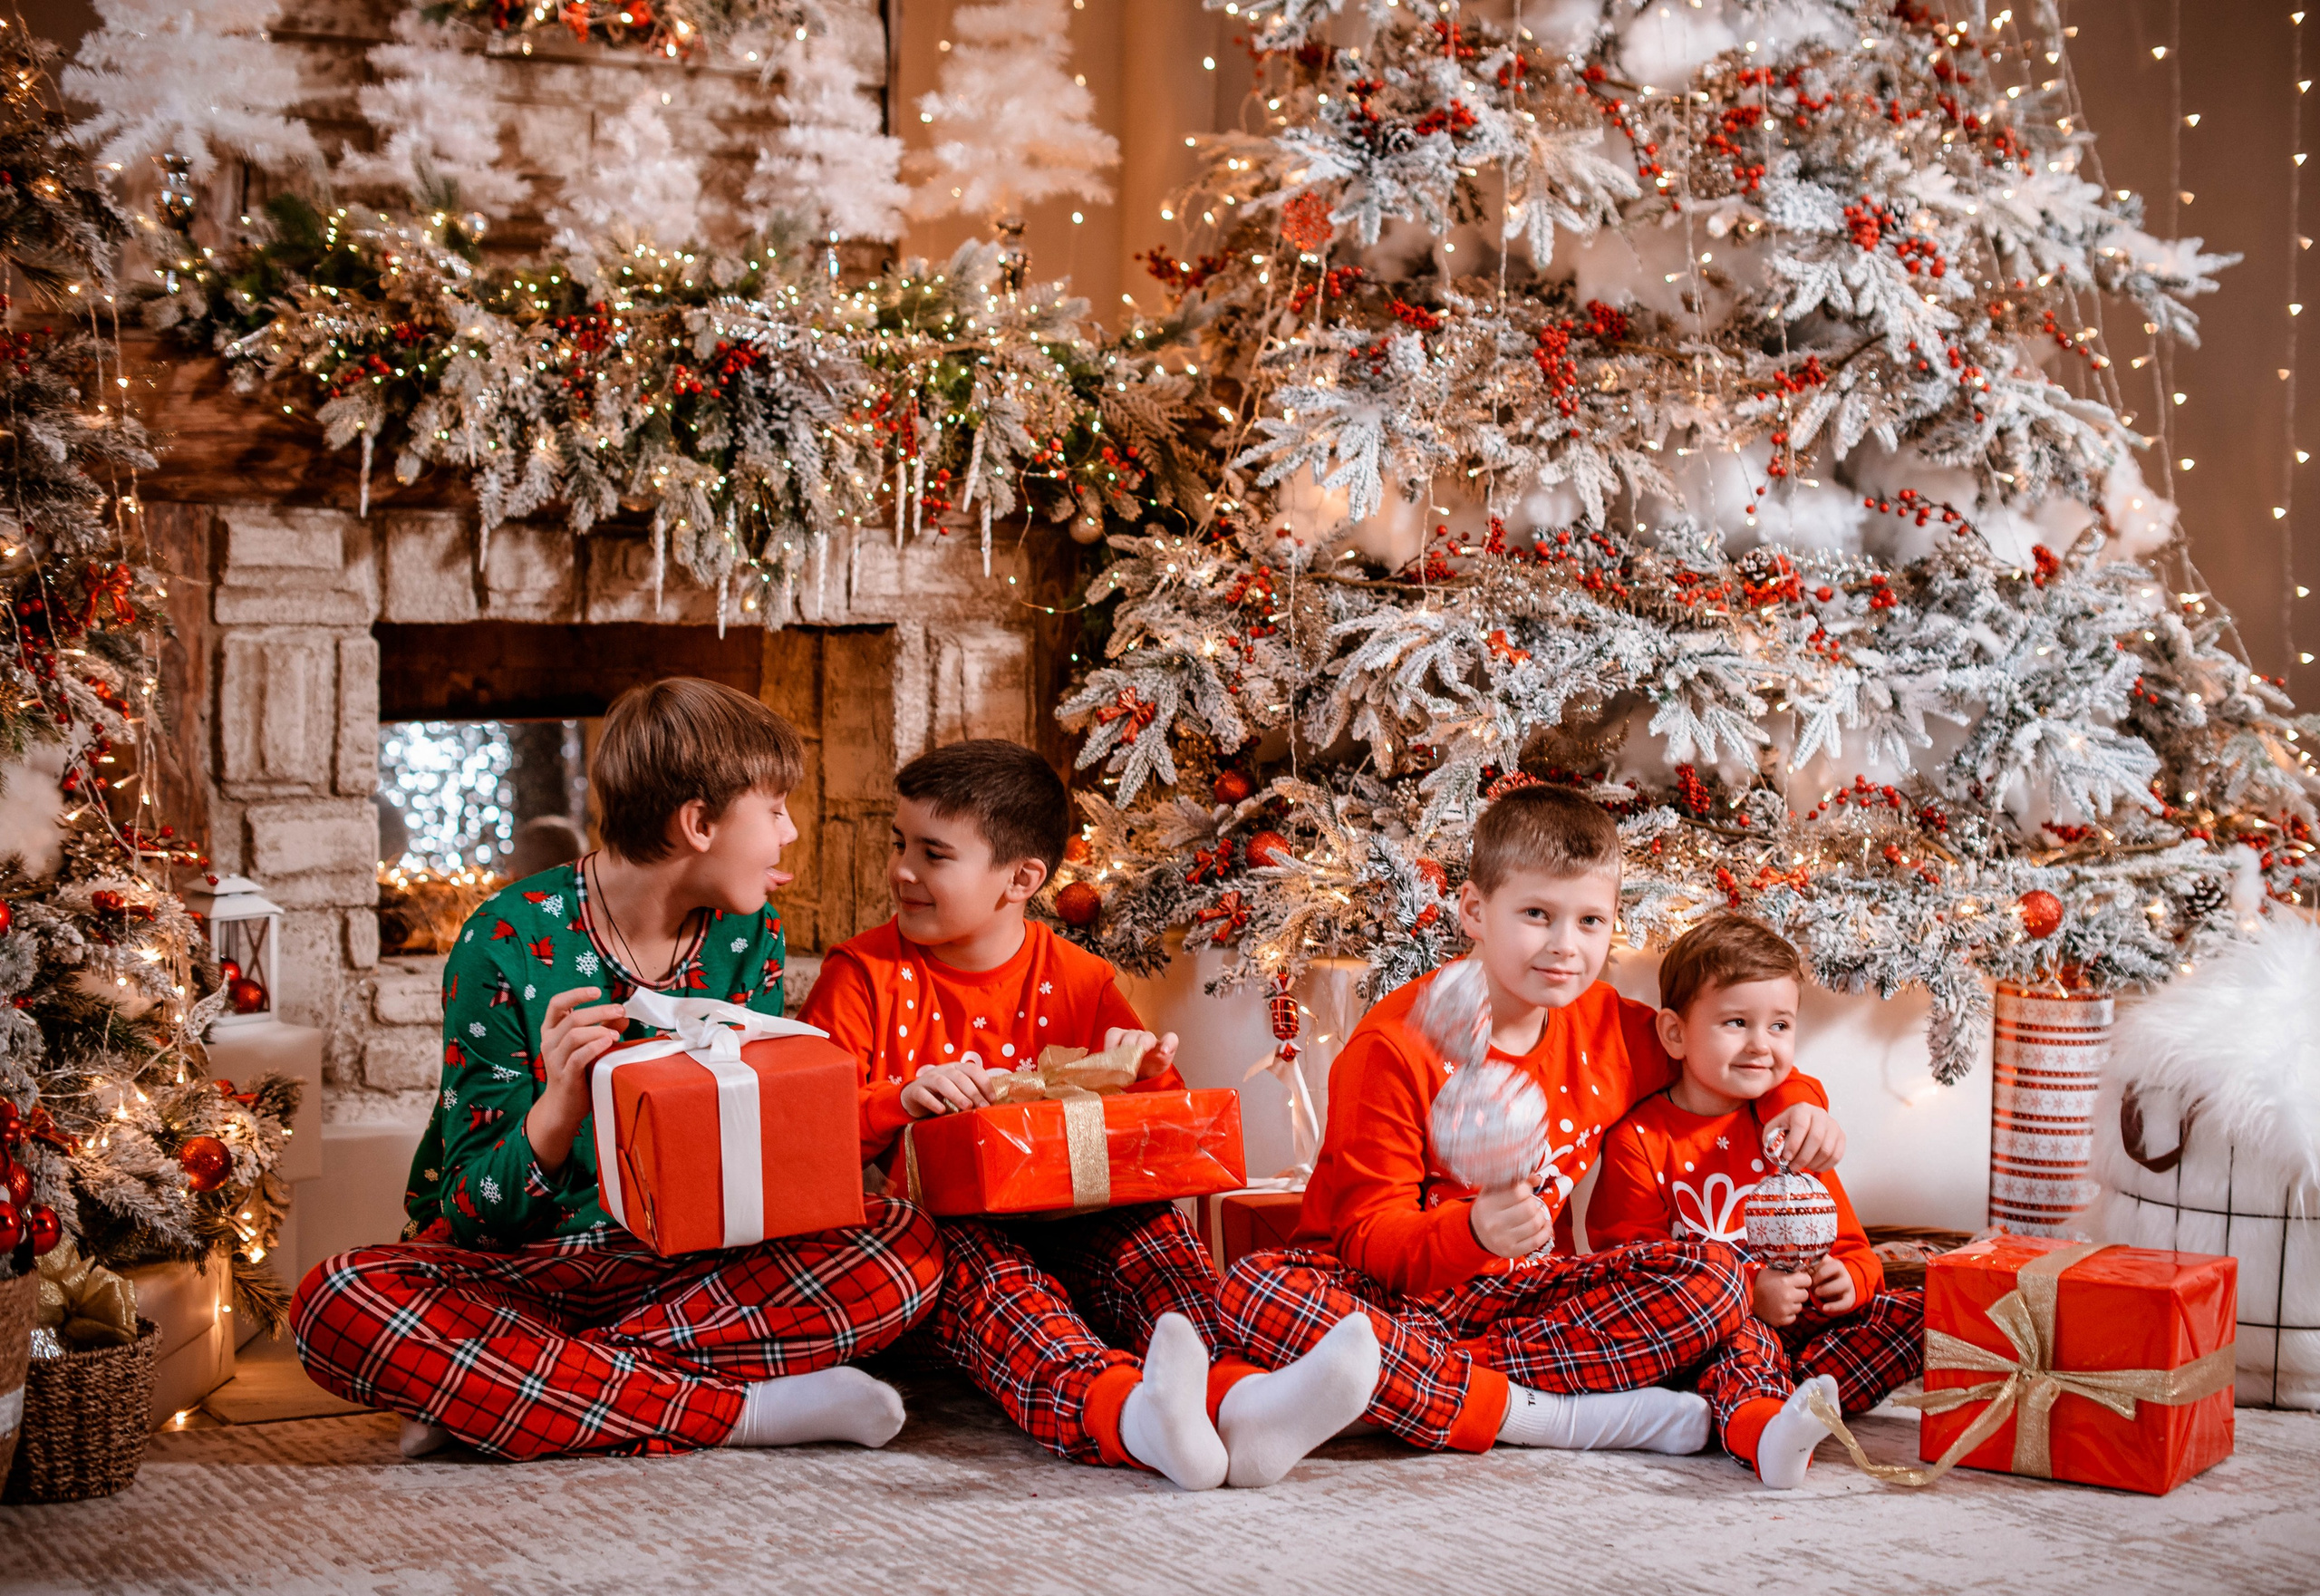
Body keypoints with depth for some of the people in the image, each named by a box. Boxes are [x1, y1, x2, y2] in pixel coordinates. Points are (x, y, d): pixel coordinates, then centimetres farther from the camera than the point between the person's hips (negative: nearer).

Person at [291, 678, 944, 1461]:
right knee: (340, 1304, -34)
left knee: (905, 1244, -23)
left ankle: (497, 1394, -24)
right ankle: (739, 1411, -32)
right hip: (515, 1268, -4)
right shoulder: (511, 942, -14)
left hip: (689, 1268, 4)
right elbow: (477, 1215, -14)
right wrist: (560, 1109, -35)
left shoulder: (750, 937, 1)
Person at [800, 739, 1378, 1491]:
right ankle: (1130, 1415, -68)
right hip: (923, 1227, -3)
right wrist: (902, 1099, -24)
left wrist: (1147, 1071, -11)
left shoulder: (1077, 982, 10)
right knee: (981, 1266, -36)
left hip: (1061, 1222, 3)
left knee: (1149, 1233, -27)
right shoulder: (864, 976, 5)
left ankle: (1233, 1399, -56)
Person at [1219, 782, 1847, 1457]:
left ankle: (1420, 1384, -26)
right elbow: (1369, 1238, -17)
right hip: (1392, 1292, -4)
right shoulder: (1394, 1046, -15)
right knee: (1257, 1292, -36)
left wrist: (1795, 1099, 0)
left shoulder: (1609, 1027, 2)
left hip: (1522, 1289, 4)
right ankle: (1553, 1417, -33)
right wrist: (1472, 1233, -38)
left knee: (1713, 1276, -18)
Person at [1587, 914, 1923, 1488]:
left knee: (1915, 1312, -14)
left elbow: (1845, 1238, 15)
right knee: (1739, 1333, -37)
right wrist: (1749, 1293, -24)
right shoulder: (1637, 1140, -4)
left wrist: (1849, 1277, -12)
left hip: (1799, 1314, 6)